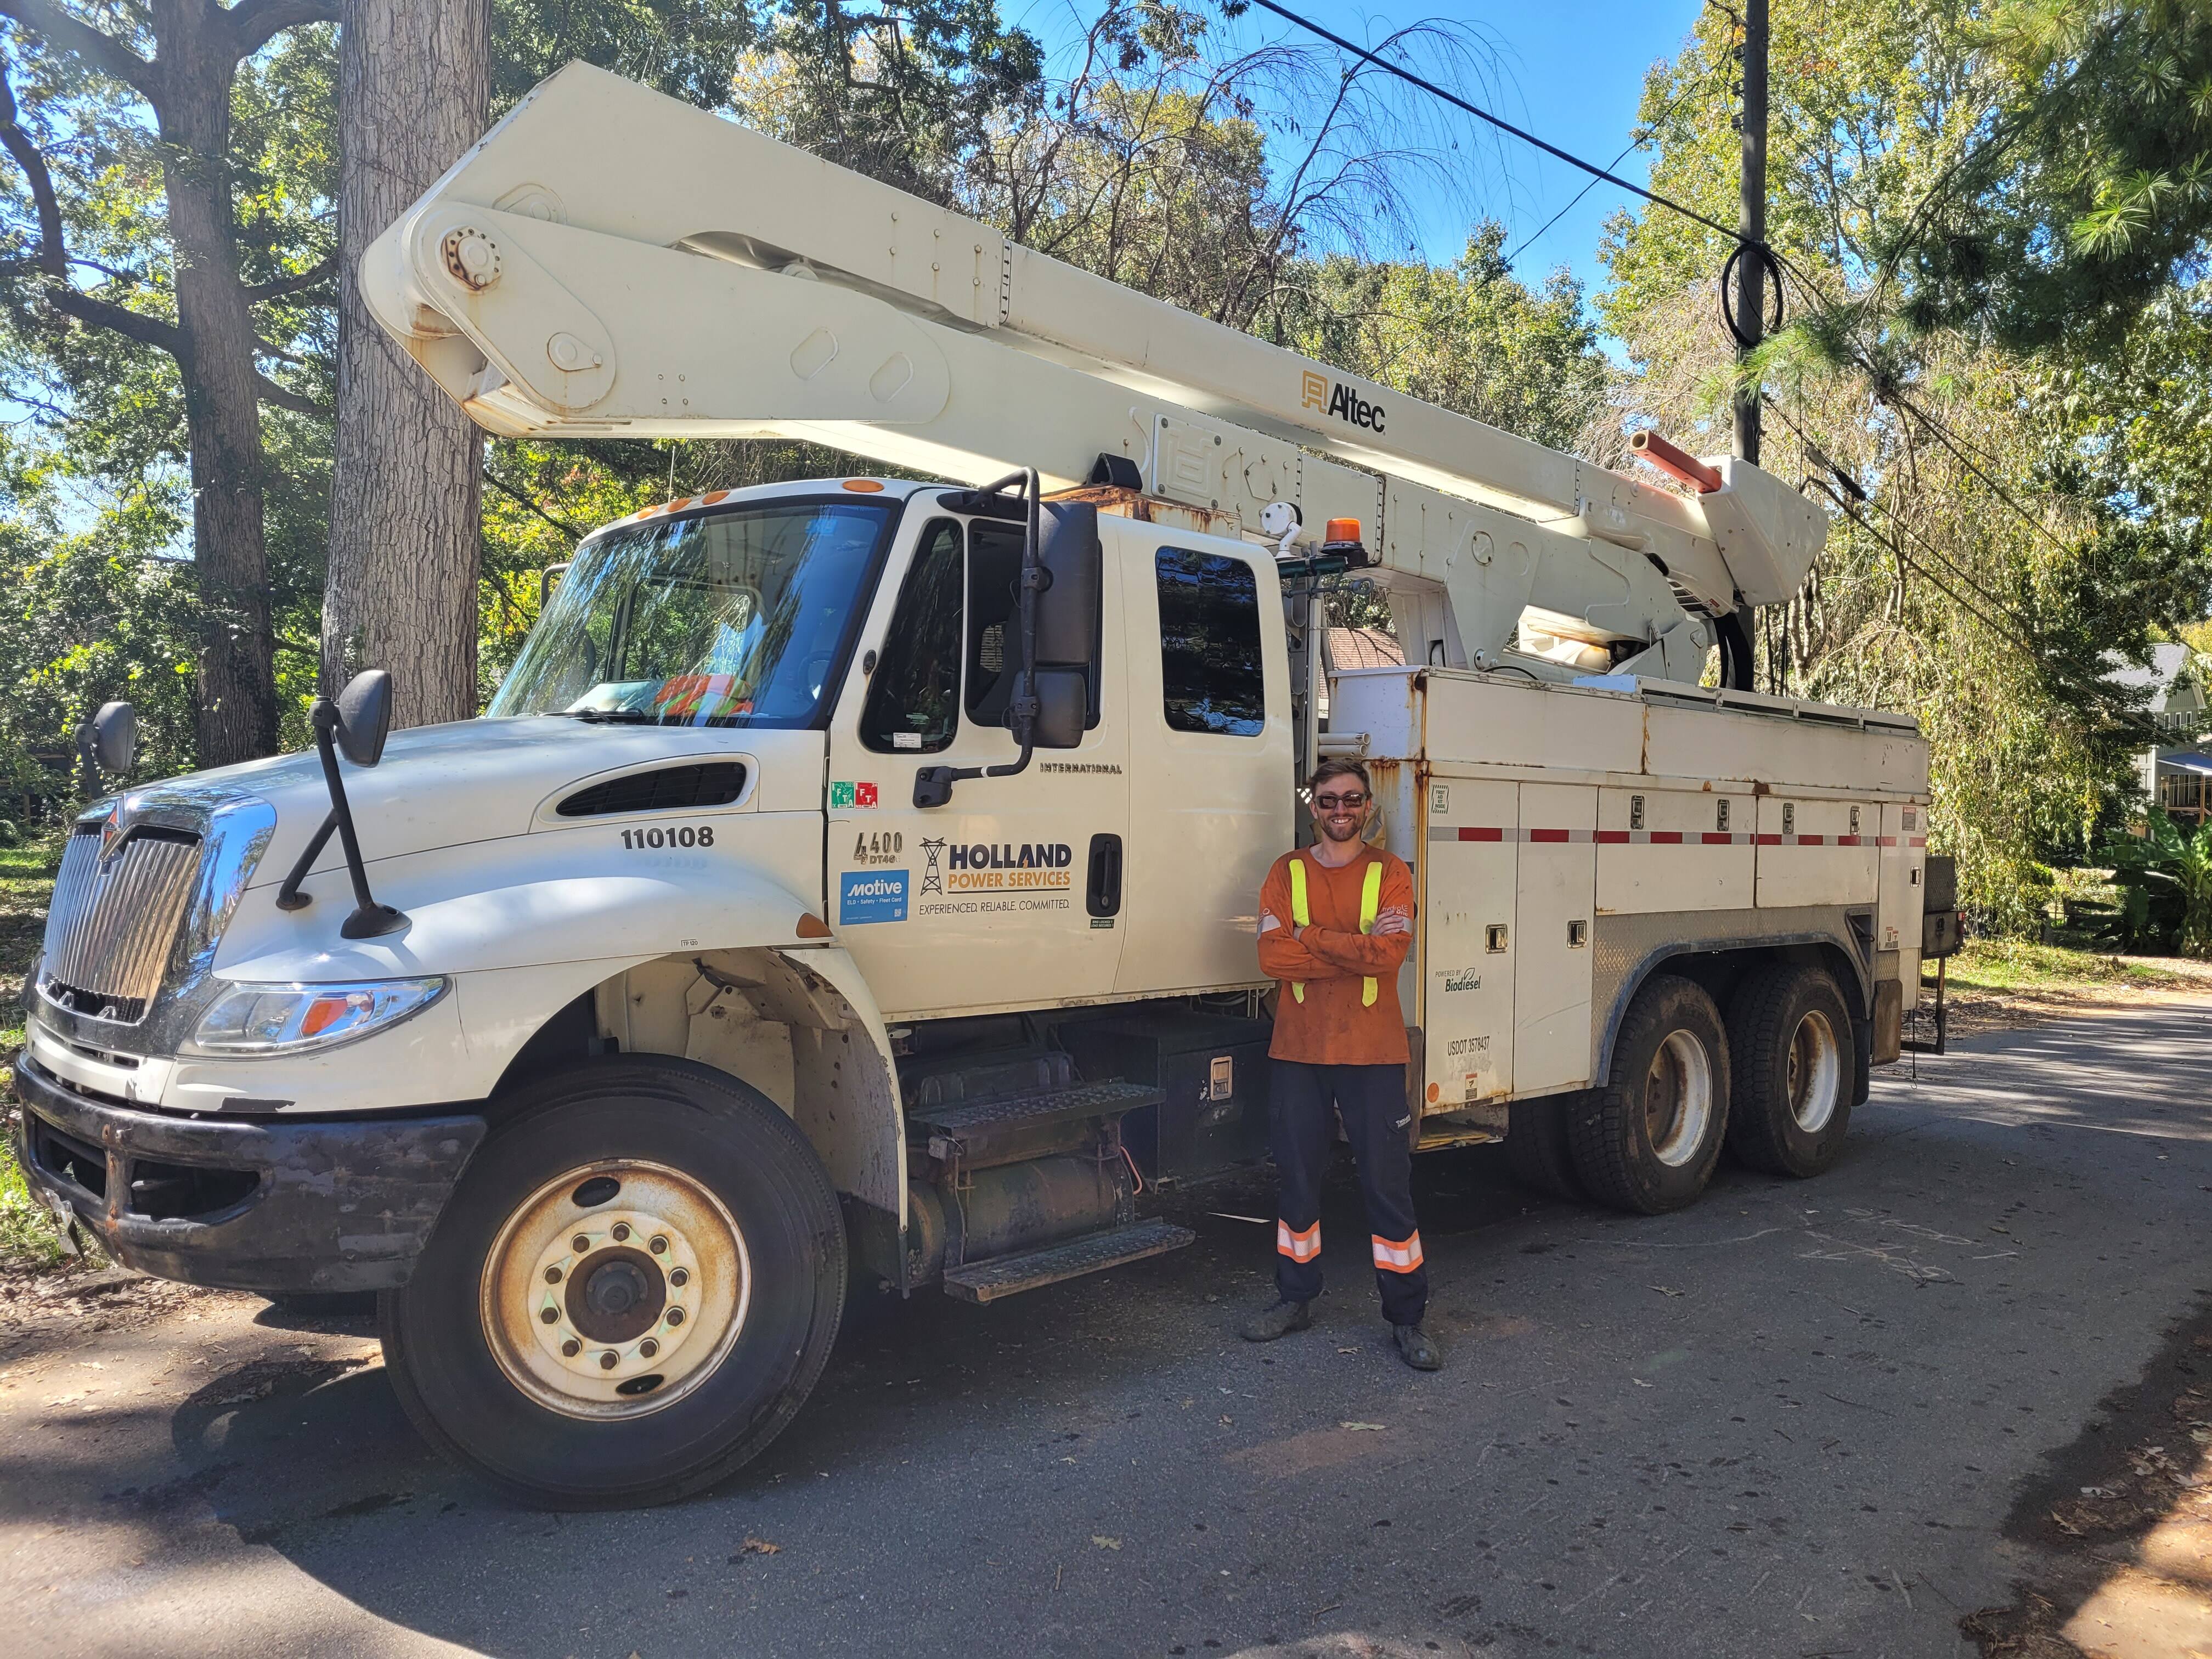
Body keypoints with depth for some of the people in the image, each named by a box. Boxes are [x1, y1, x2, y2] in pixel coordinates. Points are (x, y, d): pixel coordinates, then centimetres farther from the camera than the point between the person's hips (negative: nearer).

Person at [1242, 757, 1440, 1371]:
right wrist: (1355, 949, -15)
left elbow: (1389, 953, -16)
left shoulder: (1391, 874, 1)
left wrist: (1309, 936, -13)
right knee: (1297, 1178, 12)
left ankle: (1407, 1317, 14)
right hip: (1297, 1049, 2)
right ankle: (1295, 1298, 28)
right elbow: (1273, 957, -9)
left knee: (1388, 1183, 2)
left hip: (1372, 1051, -2)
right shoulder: (1287, 872, 5)